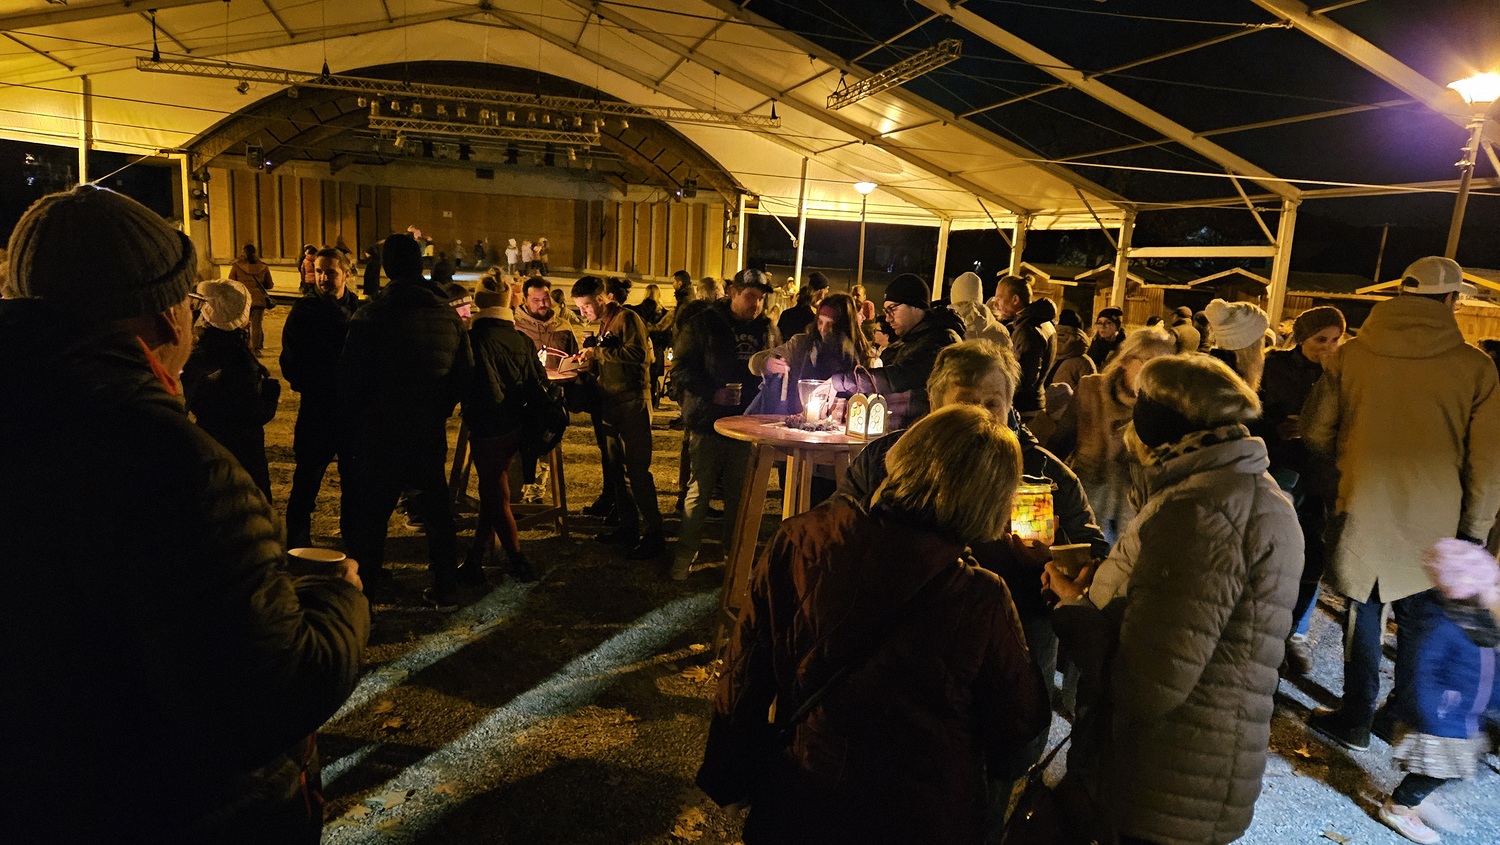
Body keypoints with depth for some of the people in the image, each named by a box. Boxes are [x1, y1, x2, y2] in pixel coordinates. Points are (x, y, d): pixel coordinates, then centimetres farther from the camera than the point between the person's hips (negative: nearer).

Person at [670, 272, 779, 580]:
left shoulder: (767, 330, 11)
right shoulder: (703, 324, -1)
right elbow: (681, 369, -3)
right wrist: (712, 393, -15)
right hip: (708, 424, -3)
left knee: (740, 494, 10)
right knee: (699, 491, 1)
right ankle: (685, 554, 13)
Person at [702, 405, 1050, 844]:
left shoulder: (800, 540, -18)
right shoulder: (981, 600, -23)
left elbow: (744, 678, -9)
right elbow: (1021, 726, -7)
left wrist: (725, 775, 8)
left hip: (798, 809, 1)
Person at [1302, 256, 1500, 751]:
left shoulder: (1351, 355, -8)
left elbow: (1316, 431, -2)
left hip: (1362, 513, 0)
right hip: (1433, 525, 1)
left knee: (1363, 617, 13)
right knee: (1417, 623, 17)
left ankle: (1356, 721, 22)